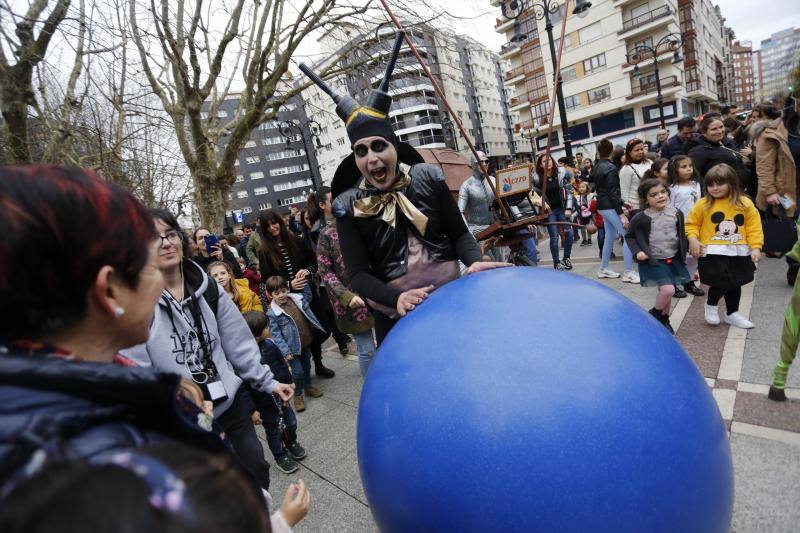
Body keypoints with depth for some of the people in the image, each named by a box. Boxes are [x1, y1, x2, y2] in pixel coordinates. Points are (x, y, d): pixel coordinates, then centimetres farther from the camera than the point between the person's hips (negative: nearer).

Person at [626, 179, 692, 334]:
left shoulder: (676, 213, 1)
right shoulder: (641, 218, -13)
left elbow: (682, 234, 15)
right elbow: (629, 236, -2)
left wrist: (686, 249, 6)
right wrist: (637, 252, -13)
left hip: (674, 259, 5)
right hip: (654, 261, -5)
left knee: (667, 291, 14)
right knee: (668, 289, -18)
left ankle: (664, 319, 33)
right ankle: (654, 315, 8)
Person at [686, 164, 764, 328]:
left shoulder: (745, 203, 1)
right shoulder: (703, 204, -6)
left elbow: (753, 227, 2)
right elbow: (692, 223, 0)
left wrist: (755, 247, -6)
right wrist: (693, 239, -16)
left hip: (739, 252, 4)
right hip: (713, 252, -4)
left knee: (735, 284, 16)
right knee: (720, 283, -11)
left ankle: (732, 314, 36)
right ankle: (711, 304, 22)